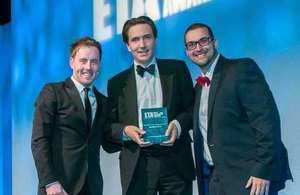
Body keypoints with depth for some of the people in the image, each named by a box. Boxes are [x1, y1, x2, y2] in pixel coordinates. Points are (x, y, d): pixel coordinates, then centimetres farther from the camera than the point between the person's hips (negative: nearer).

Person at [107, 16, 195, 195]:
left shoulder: (177, 69, 9)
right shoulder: (117, 83, 11)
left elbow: (193, 108, 9)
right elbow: (109, 125, 11)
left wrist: (179, 124, -11)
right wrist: (125, 130, -10)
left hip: (175, 162, 0)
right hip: (137, 166, 0)